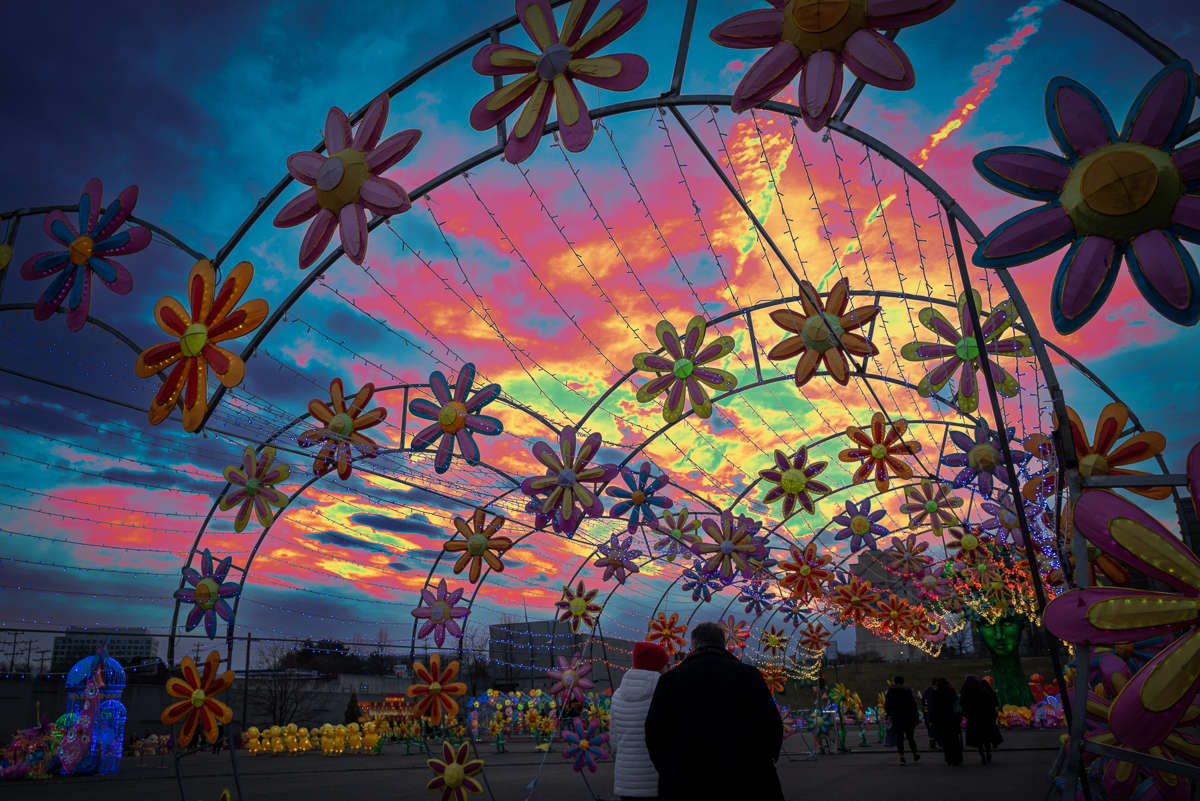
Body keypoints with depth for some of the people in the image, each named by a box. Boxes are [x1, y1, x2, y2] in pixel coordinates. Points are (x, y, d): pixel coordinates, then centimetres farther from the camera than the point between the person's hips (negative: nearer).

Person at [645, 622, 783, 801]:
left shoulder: (671, 679, 1)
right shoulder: (749, 675, 2)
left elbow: (654, 734, -2)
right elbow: (772, 730, -2)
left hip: (687, 786, 0)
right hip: (745, 784, 0)